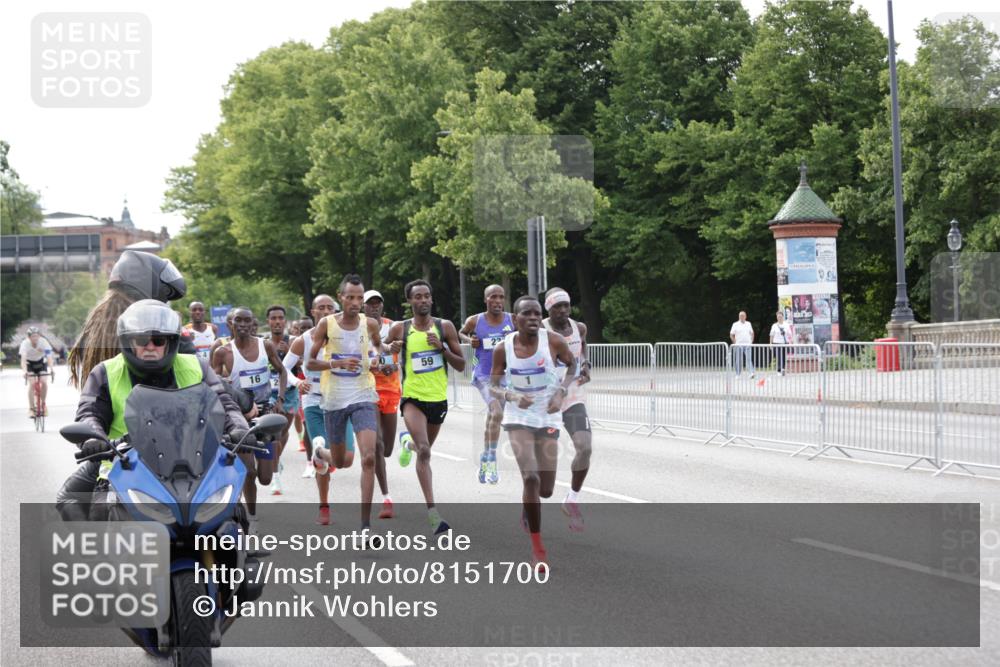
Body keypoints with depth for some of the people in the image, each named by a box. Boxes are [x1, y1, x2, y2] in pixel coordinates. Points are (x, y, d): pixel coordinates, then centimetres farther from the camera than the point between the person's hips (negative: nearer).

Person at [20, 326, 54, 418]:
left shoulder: (43, 342, -26)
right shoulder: (25, 343, -27)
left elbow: (49, 357, -34)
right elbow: (23, 358, -38)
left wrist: (52, 369, -48)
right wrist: (24, 371, -53)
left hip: (41, 362, 1)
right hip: (30, 363, -1)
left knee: (44, 382, -17)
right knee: (31, 384, -20)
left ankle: (43, 403, 7)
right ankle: (31, 408, -15)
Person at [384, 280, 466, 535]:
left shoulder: (445, 327, -1)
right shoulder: (399, 329, -3)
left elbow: (461, 365, 1)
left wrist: (442, 348, -15)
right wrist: (391, 349, -13)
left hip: (438, 398, 3)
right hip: (412, 398, -3)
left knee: (424, 450, 20)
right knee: (424, 451, -21)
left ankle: (408, 443, 58)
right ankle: (433, 512, -24)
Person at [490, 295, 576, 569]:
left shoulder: (553, 340, -10)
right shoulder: (503, 348, -8)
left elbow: (572, 365, 6)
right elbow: (493, 385, 2)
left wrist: (561, 392, -10)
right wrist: (512, 396, -19)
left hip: (547, 418, 2)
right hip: (518, 418, -1)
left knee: (546, 490, 5)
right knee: (531, 478, -20)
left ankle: (528, 508, 45)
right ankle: (537, 547, -8)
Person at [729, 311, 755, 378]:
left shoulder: (748, 324, 11)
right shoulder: (735, 324, 1)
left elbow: (752, 333, 21)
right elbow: (731, 335, 3)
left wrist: (751, 341, 9)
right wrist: (735, 343, -4)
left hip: (747, 345, 1)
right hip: (739, 345, -1)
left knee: (749, 359, -10)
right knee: (739, 360, 3)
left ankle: (752, 373, -20)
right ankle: (738, 374, 12)